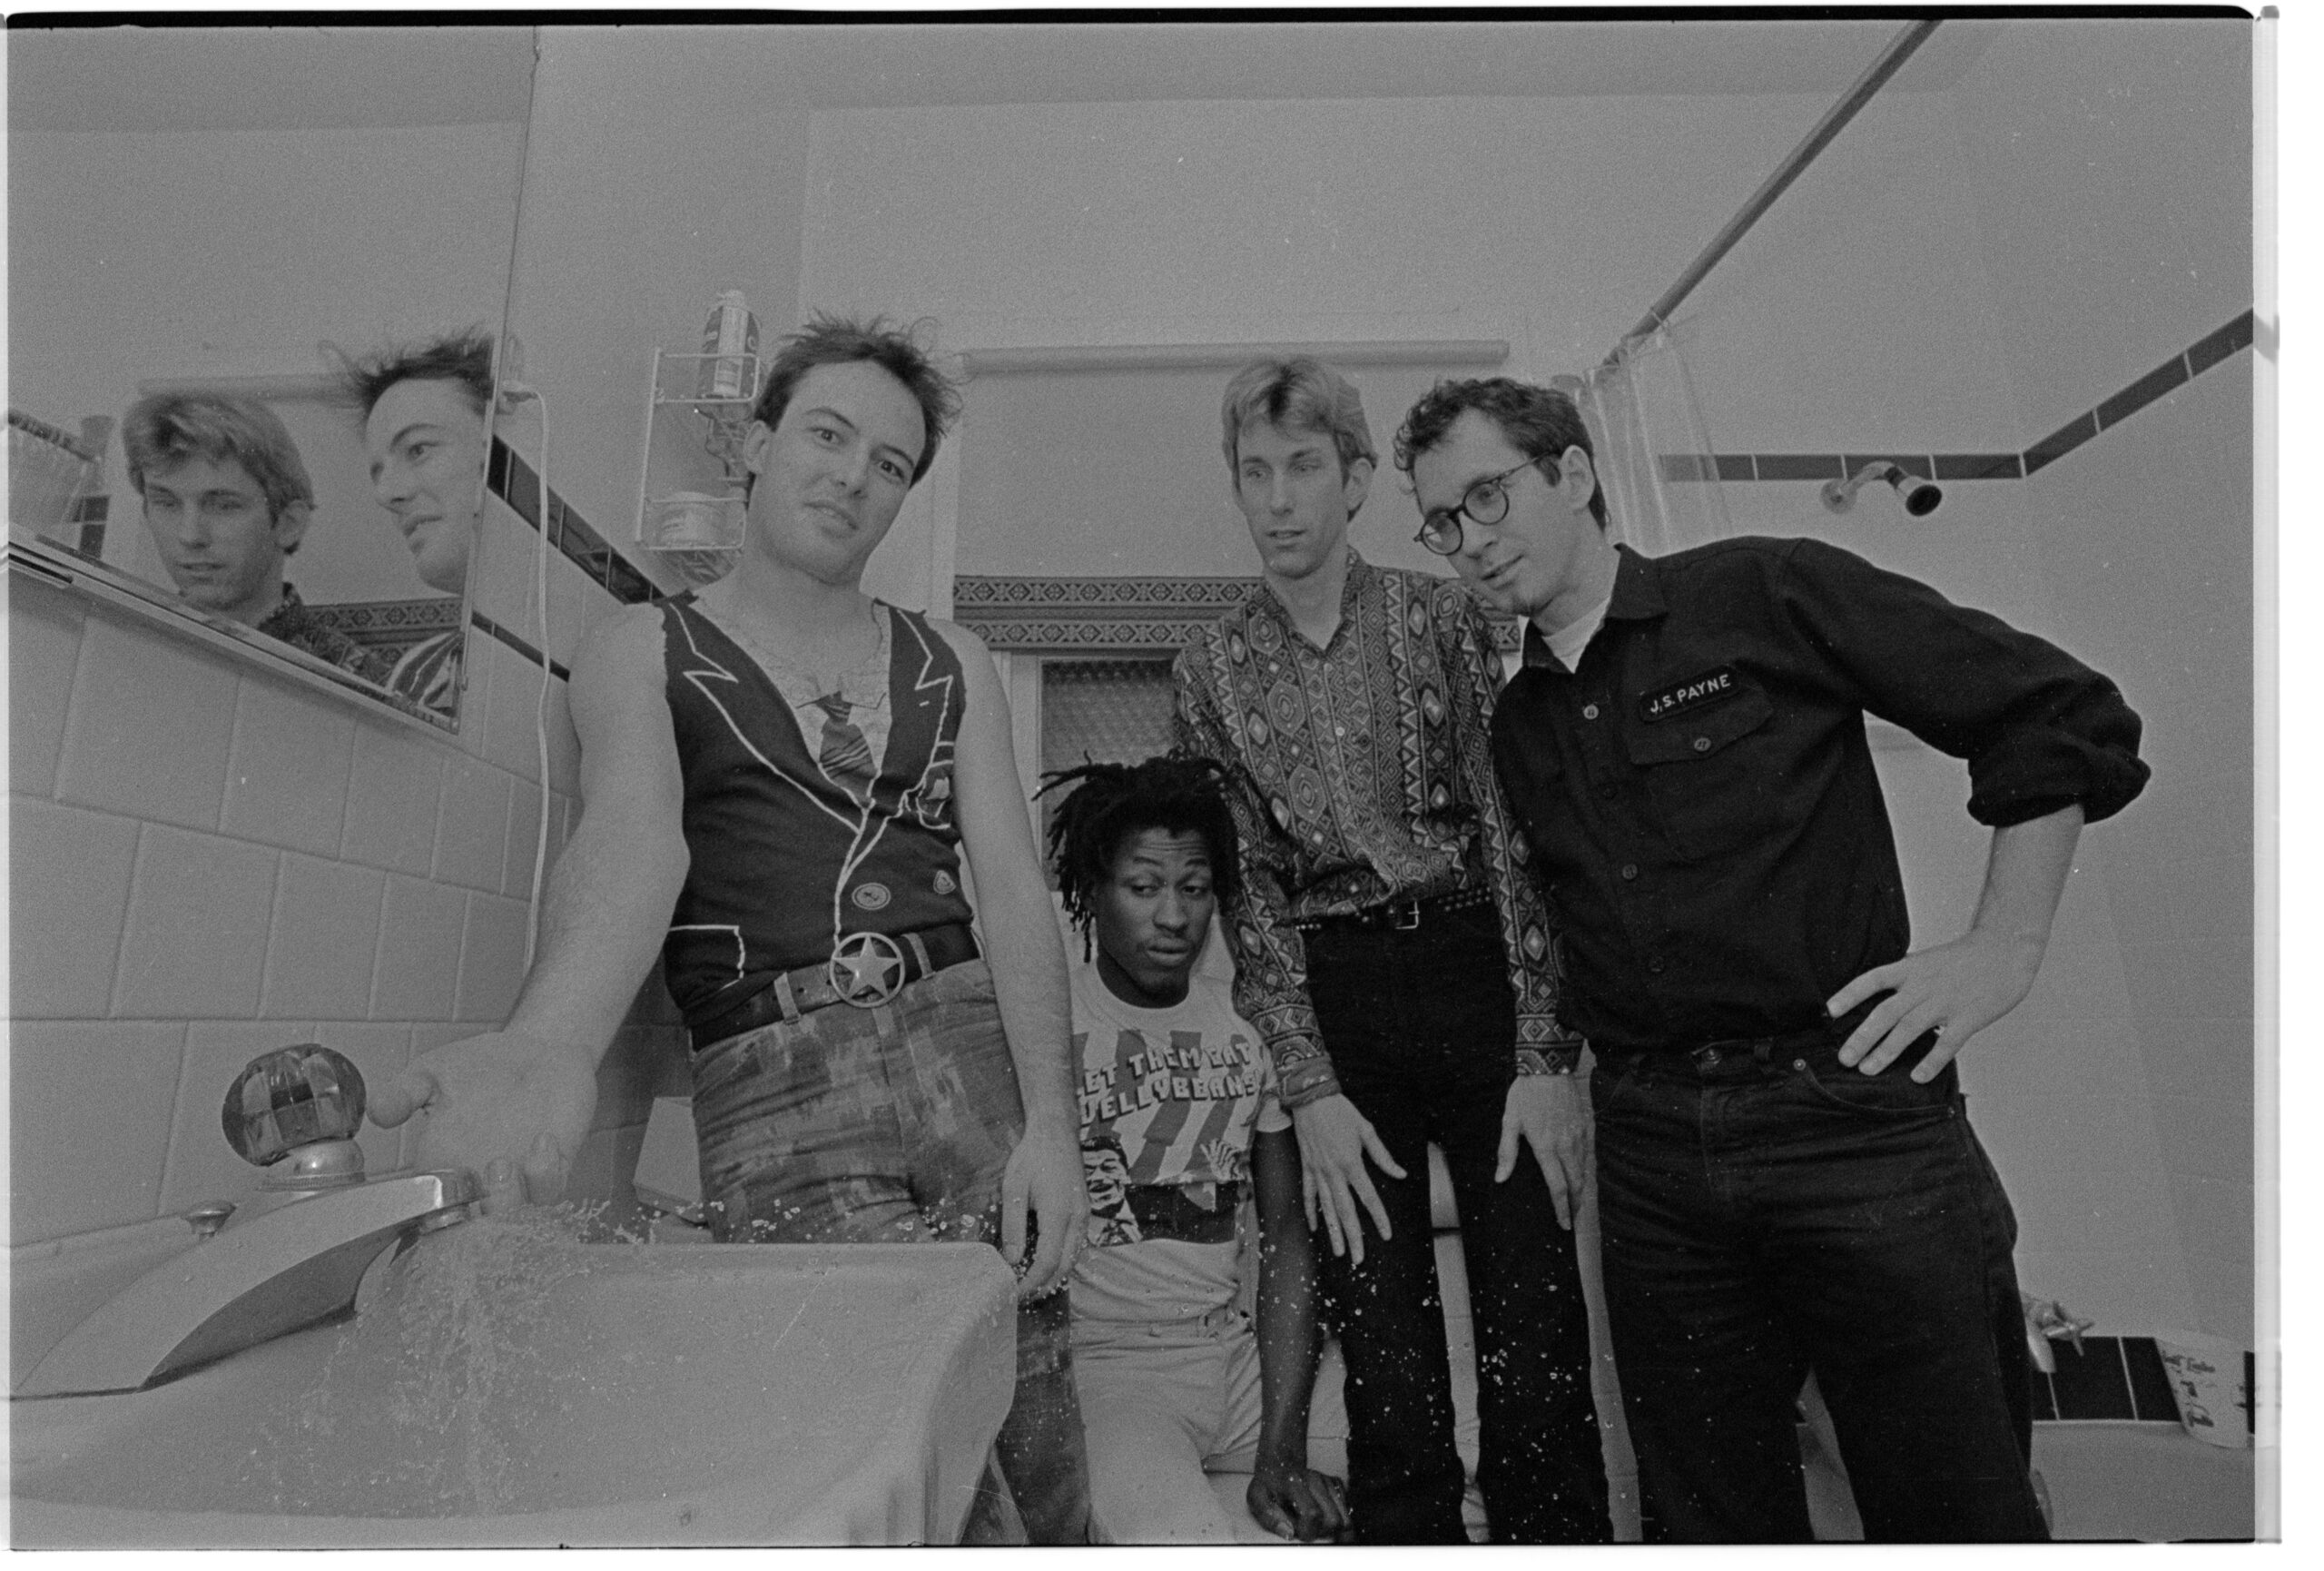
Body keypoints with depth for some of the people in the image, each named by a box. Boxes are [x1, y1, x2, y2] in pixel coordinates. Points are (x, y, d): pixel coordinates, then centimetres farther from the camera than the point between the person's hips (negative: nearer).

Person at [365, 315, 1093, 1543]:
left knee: (1042, 1469, 2)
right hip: (768, 1084, -2)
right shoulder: (639, 649, 8)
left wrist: (1049, 1118, -7)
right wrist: (549, 1047, -33)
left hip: (970, 1041, 3)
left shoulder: (951, 661, 14)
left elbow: (1010, 883, 4)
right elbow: (631, 839, -12)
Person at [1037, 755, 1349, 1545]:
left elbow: (1285, 1229, 2)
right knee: (1177, 1537, -31)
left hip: (1237, 1351, 5)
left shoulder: (1245, 1021, 5)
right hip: (1097, 1362, -4)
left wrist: (1284, 1444, -6)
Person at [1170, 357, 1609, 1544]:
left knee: (1538, 1356, 1)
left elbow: (1515, 832, -1)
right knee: (1387, 1377, 4)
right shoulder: (1209, 669, 5)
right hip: (1333, 1008, 1)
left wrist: (1546, 1058, -8)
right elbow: (1242, 885, 1)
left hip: (1478, 975, 0)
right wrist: (1308, 1089, -6)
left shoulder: (1441, 615, 3)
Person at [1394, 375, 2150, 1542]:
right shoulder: (1515, 728, 12)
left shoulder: (1769, 594, -3)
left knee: (1955, 1511, 7)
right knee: (1711, 1519, 14)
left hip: (1849, 1106, -4)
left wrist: (2004, 949, -6)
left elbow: (2064, 717, -1)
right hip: (1650, 1154, 5)